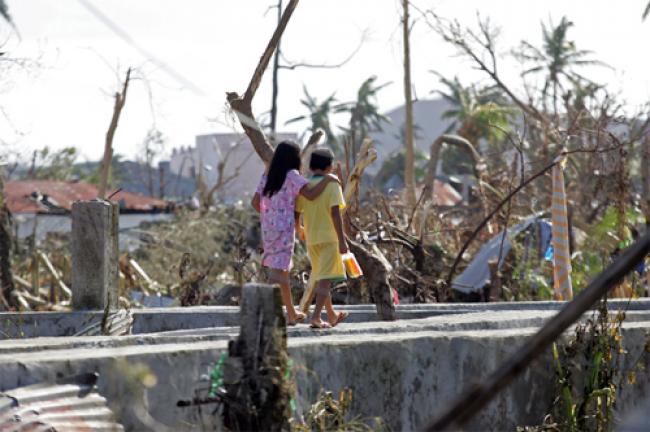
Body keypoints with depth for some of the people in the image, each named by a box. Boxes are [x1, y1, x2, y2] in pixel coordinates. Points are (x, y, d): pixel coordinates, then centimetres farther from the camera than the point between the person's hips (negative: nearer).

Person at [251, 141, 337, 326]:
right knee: (277, 271, -10)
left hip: (268, 227, 7)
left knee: (283, 270, 18)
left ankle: (292, 314, 27)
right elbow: (310, 194, -19)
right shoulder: (292, 175, -9)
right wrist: (327, 179, -7)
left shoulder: (267, 176, 9)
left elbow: (255, 202, 8)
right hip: (284, 227, -7)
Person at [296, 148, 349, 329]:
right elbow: (335, 213, -16)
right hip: (329, 238, -5)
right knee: (325, 279, -6)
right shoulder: (331, 184, -8)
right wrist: (342, 240, -16)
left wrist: (300, 230, 24)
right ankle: (316, 317, -19)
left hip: (311, 239, 5)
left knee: (321, 278, 18)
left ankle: (332, 315, 31)